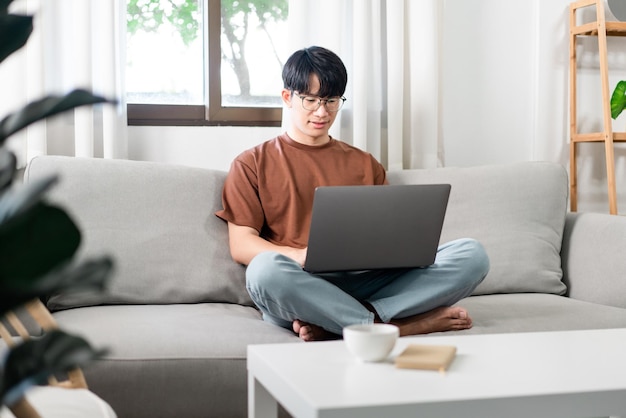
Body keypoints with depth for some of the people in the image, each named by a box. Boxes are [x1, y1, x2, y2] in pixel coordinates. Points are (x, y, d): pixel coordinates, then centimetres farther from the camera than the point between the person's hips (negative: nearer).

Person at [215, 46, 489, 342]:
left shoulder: (365, 164, 26)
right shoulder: (252, 164, 15)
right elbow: (241, 245, 4)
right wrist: (303, 256, -15)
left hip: (367, 280, 4)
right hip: (299, 289, -3)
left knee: (472, 254, -18)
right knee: (266, 269, -39)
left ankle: (330, 326, -28)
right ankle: (389, 325, -25)